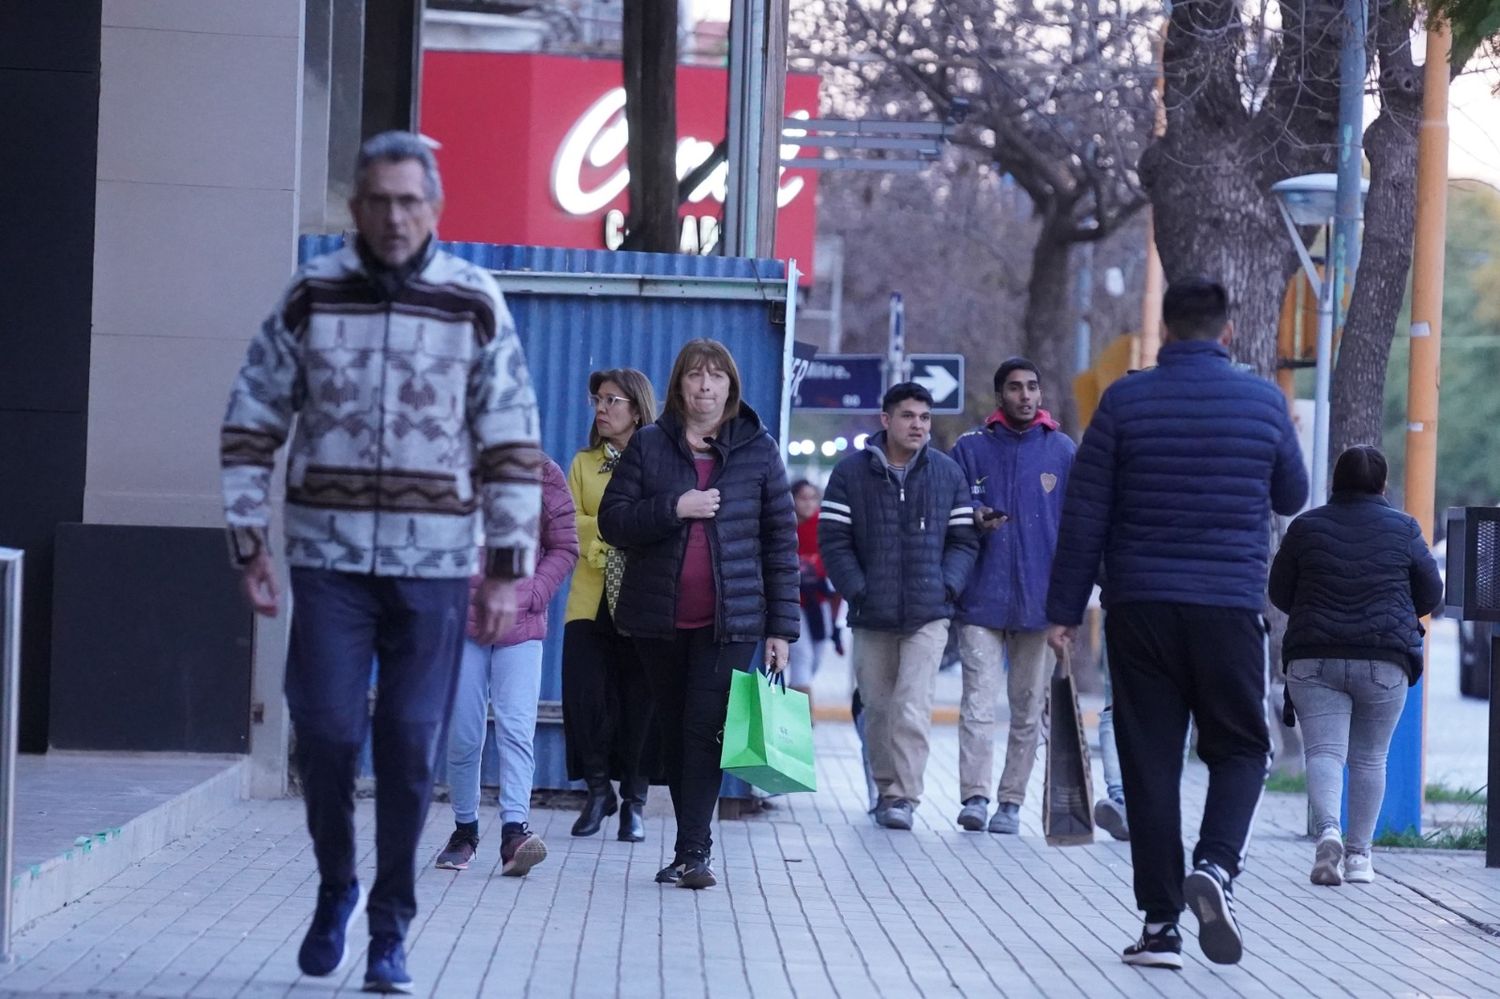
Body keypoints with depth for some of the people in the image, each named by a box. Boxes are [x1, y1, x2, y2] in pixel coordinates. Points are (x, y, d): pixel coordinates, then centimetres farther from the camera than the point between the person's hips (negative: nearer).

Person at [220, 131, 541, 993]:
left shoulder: (476, 307, 0)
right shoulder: (310, 300, 2)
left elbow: (513, 446, 2)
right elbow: (253, 428, 6)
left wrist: (508, 570, -2)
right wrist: (251, 545, 1)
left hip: (434, 563, 0)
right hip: (330, 555, 0)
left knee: (411, 750, 0)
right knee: (327, 732, -4)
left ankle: (391, 928, 13)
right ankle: (335, 888, 22)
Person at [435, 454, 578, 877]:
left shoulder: (545, 475, 2)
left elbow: (564, 549, 6)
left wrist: (530, 595, -6)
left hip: (521, 626, -1)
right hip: (461, 623, 1)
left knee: (517, 728, -13)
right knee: (463, 735, 4)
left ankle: (514, 832, -19)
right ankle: (465, 829, 20)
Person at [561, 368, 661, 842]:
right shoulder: (583, 464, 14)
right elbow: (568, 527, 1)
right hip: (591, 601, 3)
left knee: (638, 701, -1)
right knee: (584, 692, -7)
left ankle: (633, 802, 9)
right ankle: (598, 789, 11)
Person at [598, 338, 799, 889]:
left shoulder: (758, 449, 4)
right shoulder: (649, 445, 6)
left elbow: (781, 540, 4)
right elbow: (612, 520, 1)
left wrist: (782, 625, -1)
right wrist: (673, 508, -15)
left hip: (731, 618, -2)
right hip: (658, 618, 2)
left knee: (705, 729, -12)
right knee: (674, 732, 7)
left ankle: (694, 850, -13)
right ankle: (691, 847, 16)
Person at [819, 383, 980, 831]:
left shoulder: (948, 473, 7)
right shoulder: (850, 473, 2)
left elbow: (964, 540, 10)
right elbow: (833, 540, 1)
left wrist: (948, 586, -4)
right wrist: (856, 591, -8)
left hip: (928, 614, -1)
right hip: (870, 617, 1)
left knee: (912, 710, -12)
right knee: (877, 707, 8)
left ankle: (904, 796, -10)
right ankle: (887, 789, 22)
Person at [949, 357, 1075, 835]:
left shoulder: (1063, 451, 8)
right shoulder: (970, 449, 6)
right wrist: (974, 521, -15)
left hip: (1040, 599, 1)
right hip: (982, 598, -1)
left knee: (1028, 707, 5)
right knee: (978, 700, -10)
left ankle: (1011, 801, 10)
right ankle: (974, 796, -13)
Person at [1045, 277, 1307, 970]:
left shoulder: (1126, 401, -1)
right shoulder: (1263, 402, 1)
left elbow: (1085, 514, -1)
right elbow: (1291, 498, 15)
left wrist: (1064, 609, 4)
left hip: (1140, 608, 0)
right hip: (1231, 608, 0)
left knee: (1149, 762, 5)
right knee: (1240, 749, 12)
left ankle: (1160, 923, 4)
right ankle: (1215, 866, -15)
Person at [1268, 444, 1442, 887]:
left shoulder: (1306, 527, 2)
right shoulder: (1403, 529, 2)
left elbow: (1279, 593, 9)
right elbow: (1431, 595, 10)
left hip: (1313, 658, 0)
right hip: (1385, 661, 0)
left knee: (1323, 751, -4)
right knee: (1369, 757, 11)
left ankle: (1328, 831, -28)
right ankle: (1358, 853, 12)